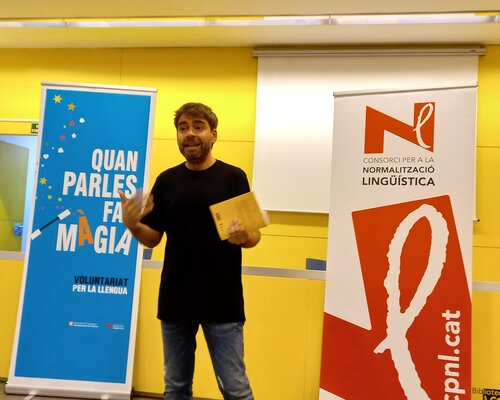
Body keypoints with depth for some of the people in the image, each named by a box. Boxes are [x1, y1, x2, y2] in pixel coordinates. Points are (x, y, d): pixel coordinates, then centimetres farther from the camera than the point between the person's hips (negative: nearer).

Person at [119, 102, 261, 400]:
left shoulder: (234, 177, -4)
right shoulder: (166, 180, 5)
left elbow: (255, 236, -2)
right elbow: (153, 238, 6)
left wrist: (243, 236, -24)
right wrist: (132, 224, -14)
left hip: (223, 301, -3)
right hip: (175, 300, 3)